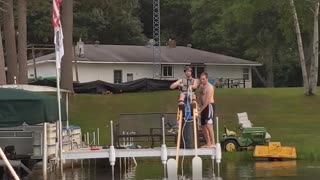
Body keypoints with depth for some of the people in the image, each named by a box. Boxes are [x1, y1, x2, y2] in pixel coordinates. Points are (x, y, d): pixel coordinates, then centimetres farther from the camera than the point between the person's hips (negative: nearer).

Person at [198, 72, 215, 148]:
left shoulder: (209, 87, -13)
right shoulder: (201, 86, 15)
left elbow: (207, 101, -18)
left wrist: (200, 110, -17)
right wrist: (200, 109, 5)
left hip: (209, 106, -9)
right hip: (204, 107, 9)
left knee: (208, 125, -17)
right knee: (203, 126, 9)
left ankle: (213, 143, -19)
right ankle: (208, 143, 16)